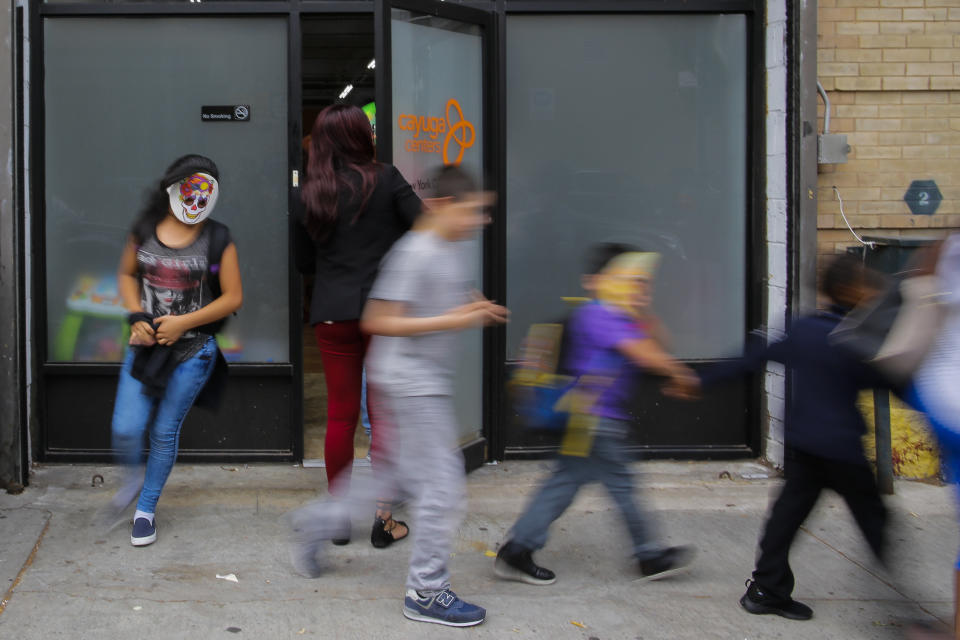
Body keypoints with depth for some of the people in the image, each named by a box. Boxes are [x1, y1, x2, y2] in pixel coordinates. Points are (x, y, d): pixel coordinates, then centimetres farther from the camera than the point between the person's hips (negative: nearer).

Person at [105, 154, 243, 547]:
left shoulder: (217, 240, -5)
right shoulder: (145, 231, 3)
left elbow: (233, 297, -4)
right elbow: (127, 274, 16)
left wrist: (183, 323, -11)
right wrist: (136, 316, -1)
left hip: (193, 350, -2)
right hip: (146, 345, 2)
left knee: (165, 432, 5)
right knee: (126, 429, -5)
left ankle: (146, 509, 26)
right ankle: (134, 476, 30)